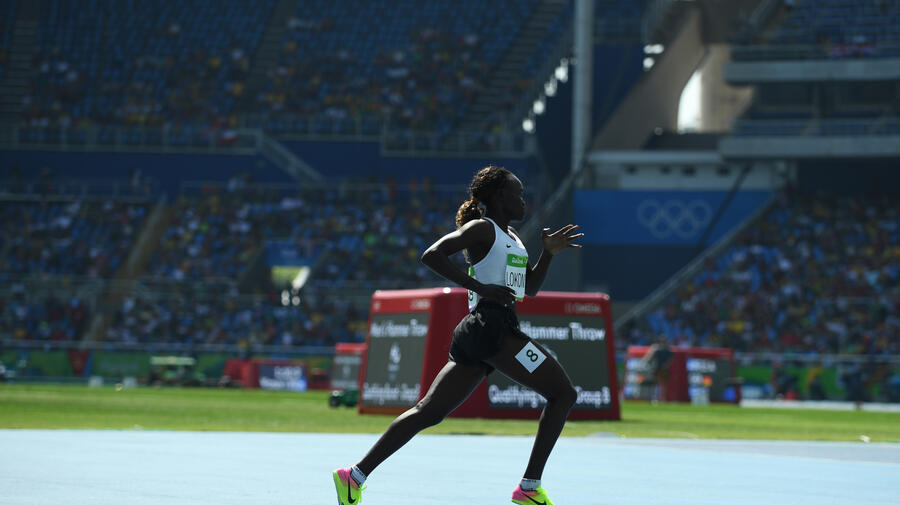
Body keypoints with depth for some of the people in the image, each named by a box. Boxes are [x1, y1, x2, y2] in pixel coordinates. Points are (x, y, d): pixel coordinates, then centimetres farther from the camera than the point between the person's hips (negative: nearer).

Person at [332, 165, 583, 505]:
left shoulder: (510, 236, 23)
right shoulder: (482, 229, -5)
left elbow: (530, 288, 27)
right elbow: (432, 255, -16)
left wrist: (548, 253, 12)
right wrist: (481, 288, -20)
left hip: (475, 336, 10)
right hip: (491, 327, -10)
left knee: (429, 411, 6)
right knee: (564, 393, -5)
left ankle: (355, 476, 3)